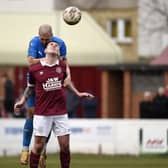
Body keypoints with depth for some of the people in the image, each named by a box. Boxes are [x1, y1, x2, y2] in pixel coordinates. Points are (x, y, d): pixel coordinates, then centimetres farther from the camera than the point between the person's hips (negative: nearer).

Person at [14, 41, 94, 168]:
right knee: (39, 145, -2)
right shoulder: (35, 69, -4)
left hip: (61, 113, 3)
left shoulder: (62, 66, 3)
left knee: (65, 146, 2)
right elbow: (31, 86, 12)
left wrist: (78, 93, 20)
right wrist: (22, 101, 3)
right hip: (42, 113, -3)